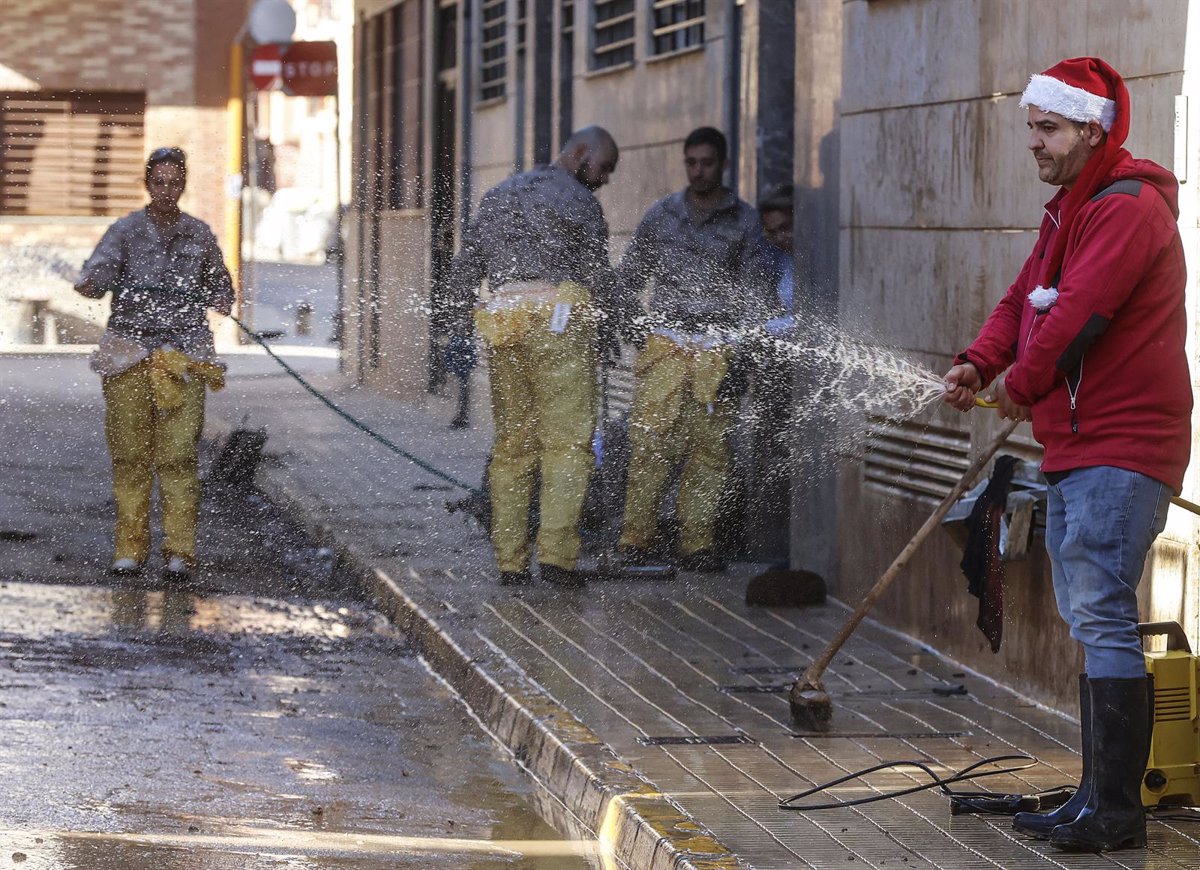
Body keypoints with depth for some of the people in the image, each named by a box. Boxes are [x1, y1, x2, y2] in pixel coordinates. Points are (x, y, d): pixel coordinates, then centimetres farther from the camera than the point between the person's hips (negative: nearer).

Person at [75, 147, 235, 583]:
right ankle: (130, 547, 6)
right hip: (129, 352, 0)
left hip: (184, 352, 0)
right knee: (130, 454, -1)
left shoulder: (199, 234, 14)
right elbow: (102, 266, -9)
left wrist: (222, 300, 2)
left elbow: (219, 281, 25)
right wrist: (91, 281, -33)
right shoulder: (125, 230, 7)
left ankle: (180, 550, -6)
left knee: (177, 455, -8)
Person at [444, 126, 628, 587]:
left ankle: (509, 561, 5)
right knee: (568, 441, -5)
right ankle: (557, 552, -15)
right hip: (558, 316, -6)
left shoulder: (499, 195, 22)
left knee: (513, 443, 9)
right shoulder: (577, 199, 1)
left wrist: (457, 332, 19)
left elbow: (464, 267, 19)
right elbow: (598, 275, -2)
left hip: (500, 319, 6)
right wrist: (606, 331, 12)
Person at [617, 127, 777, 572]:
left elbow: (755, 292, 5)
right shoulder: (661, 214, 11)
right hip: (665, 346, 0)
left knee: (709, 447, -2)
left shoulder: (744, 221, 7)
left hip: (718, 350, 0)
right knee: (651, 443, -8)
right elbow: (631, 275, 19)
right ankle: (636, 540, -5)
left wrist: (742, 359, -4)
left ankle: (697, 544, 3)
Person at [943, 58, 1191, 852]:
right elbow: (1025, 300, 16)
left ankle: (1117, 810, -12)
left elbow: (1078, 315, -22)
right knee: (1086, 618, 13)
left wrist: (1021, 386, -8)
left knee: (1103, 615, -13)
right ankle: (1098, 797, 20)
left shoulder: (1128, 208, -15)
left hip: (1121, 446, -11)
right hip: (1074, 445, 11)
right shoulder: (1070, 211, 19)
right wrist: (981, 363, -2)